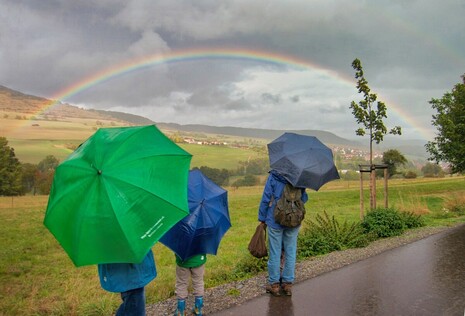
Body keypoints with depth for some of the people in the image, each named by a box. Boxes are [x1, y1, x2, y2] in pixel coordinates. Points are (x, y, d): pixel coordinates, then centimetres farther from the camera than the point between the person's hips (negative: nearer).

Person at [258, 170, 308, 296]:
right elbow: (304, 199, 4)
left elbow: (266, 199, -9)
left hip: (275, 221, -2)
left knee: (275, 253, 8)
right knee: (290, 252, 12)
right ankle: (288, 283, 21)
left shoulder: (273, 176, -11)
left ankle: (274, 284, 17)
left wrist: (262, 218, 1)